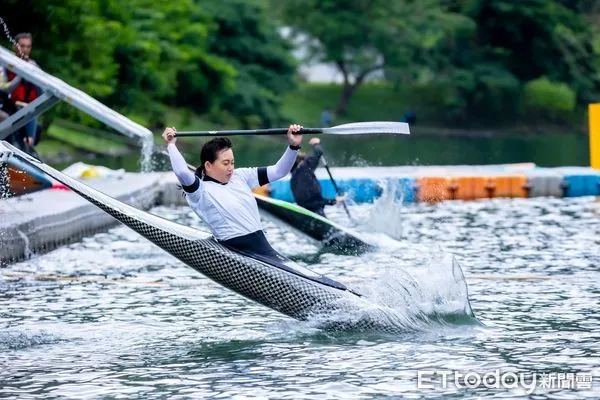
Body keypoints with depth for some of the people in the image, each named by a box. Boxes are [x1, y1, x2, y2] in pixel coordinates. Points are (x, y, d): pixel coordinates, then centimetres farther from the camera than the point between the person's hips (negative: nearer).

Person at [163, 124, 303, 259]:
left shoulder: (240, 176, 17)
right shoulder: (202, 190, -4)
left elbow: (278, 171, 17)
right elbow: (182, 172, -24)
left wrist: (294, 146, 5)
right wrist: (171, 144, -14)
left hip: (263, 246, 8)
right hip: (239, 252, -8)